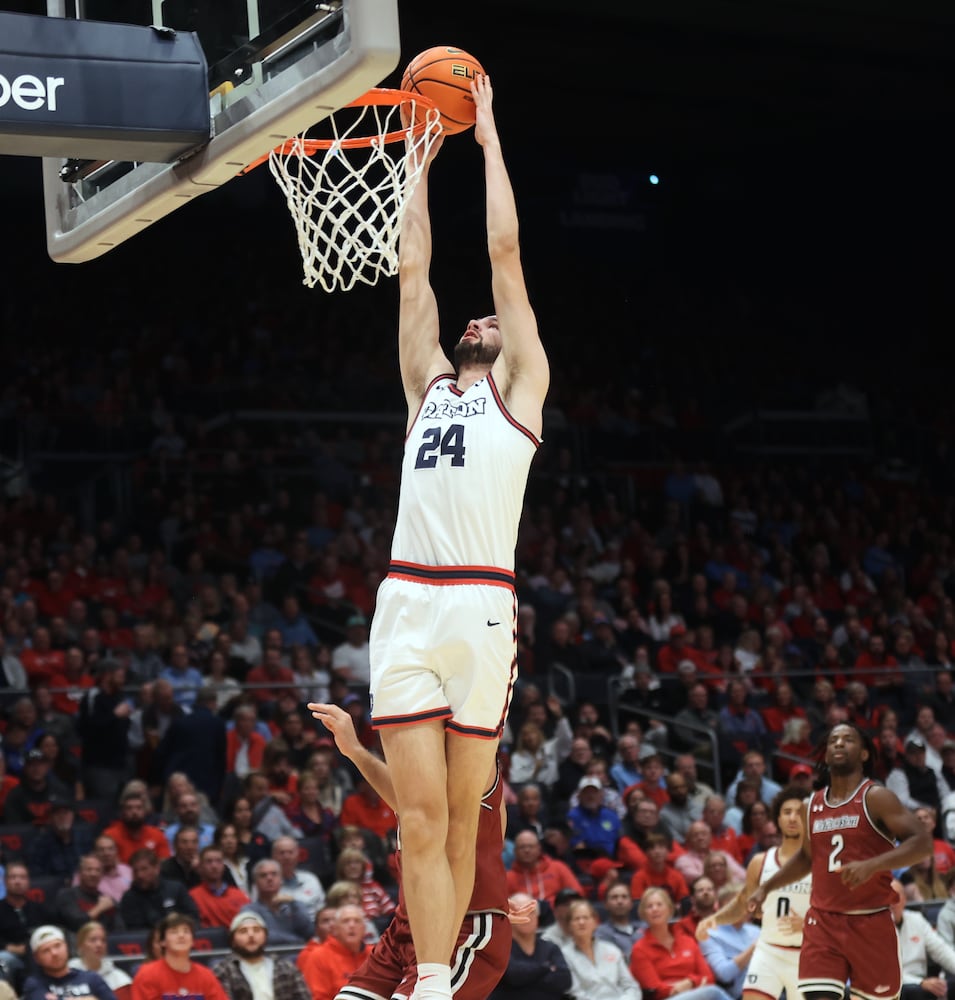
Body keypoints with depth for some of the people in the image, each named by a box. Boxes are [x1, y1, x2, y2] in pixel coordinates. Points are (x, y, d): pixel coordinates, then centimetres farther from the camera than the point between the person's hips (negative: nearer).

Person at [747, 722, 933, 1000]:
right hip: (823, 921, 4)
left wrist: (872, 865, -29)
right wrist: (767, 887, 20)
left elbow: (922, 842, -16)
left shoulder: (875, 798, -6)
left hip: (871, 922, -4)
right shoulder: (813, 805, 11)